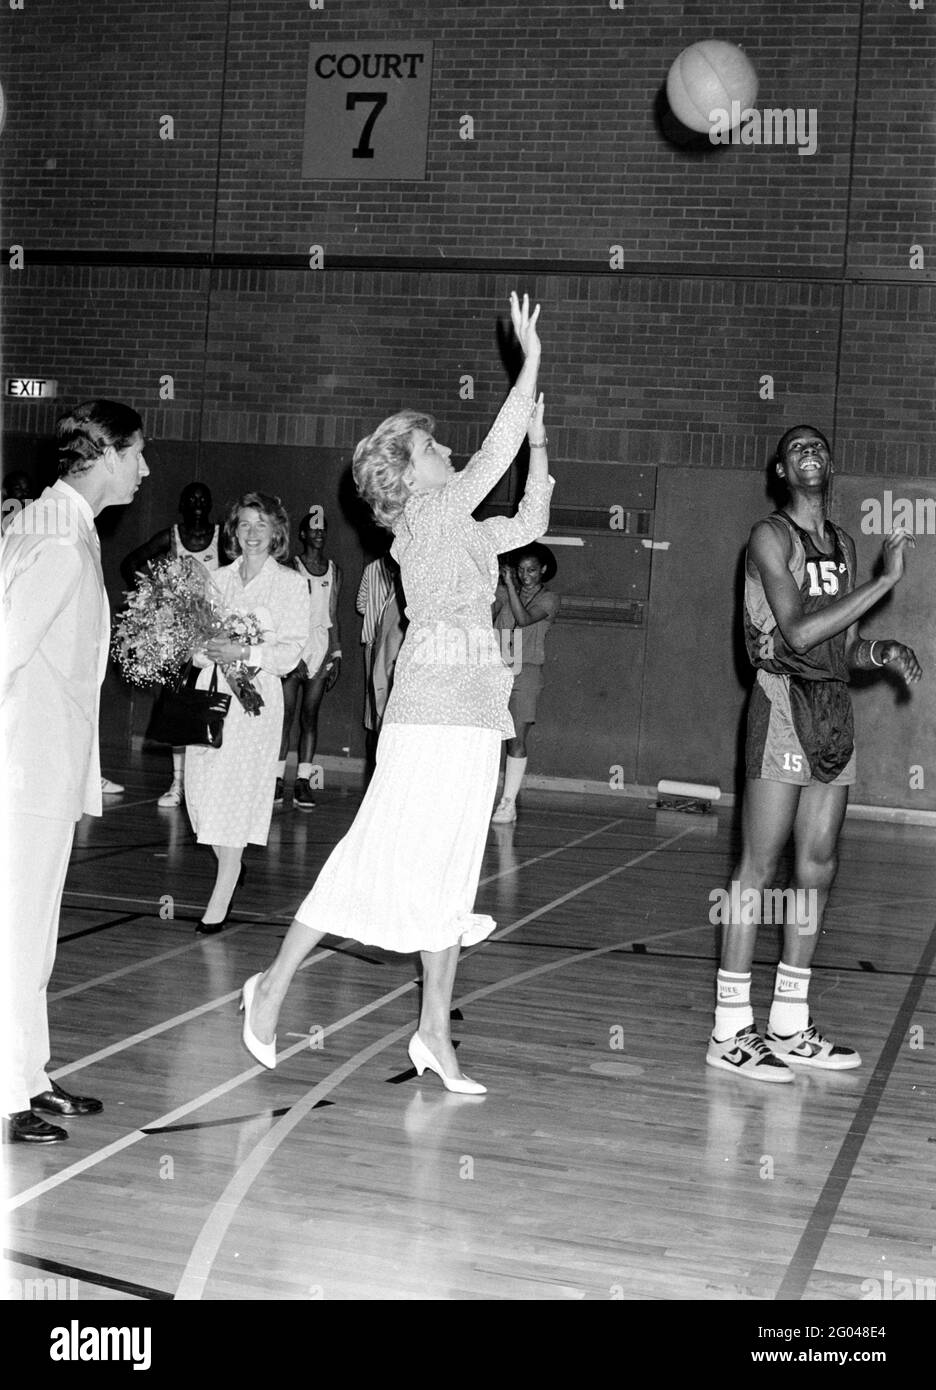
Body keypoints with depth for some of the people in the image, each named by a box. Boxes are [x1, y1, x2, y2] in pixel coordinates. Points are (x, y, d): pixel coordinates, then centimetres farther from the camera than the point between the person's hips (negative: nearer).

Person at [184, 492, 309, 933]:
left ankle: (220, 899, -4)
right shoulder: (220, 578, 14)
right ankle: (228, 871, 22)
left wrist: (247, 653, -19)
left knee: (235, 788, -8)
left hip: (256, 694, -5)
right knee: (202, 785, 0)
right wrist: (208, 648, -8)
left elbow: (291, 651, -4)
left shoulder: (289, 583, 1)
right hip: (212, 687, 5)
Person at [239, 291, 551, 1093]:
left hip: (474, 712, 9)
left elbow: (530, 524, 26)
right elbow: (494, 455, -12)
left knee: (450, 872, 8)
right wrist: (531, 360, -8)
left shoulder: (455, 528, 19)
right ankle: (275, 985, 6)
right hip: (432, 706, -9)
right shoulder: (426, 512, -5)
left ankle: (436, 1034, 12)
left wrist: (540, 446, 19)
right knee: (383, 854, -6)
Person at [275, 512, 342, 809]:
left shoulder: (333, 570, 13)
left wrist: (337, 653, 8)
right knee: (285, 715, -5)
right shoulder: (291, 567, 1)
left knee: (310, 716, 2)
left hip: (321, 645, 3)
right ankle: (277, 779, -2)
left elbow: (333, 615, 15)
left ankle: (303, 781, 2)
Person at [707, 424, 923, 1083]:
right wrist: (886, 579, -17)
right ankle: (731, 1031, -3)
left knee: (818, 866, 7)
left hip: (834, 708, 7)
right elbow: (798, 633, -19)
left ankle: (789, 1026, 15)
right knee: (761, 863, -7)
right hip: (784, 703, -7)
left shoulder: (843, 543, 17)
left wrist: (881, 651, -2)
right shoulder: (771, 536, -6)